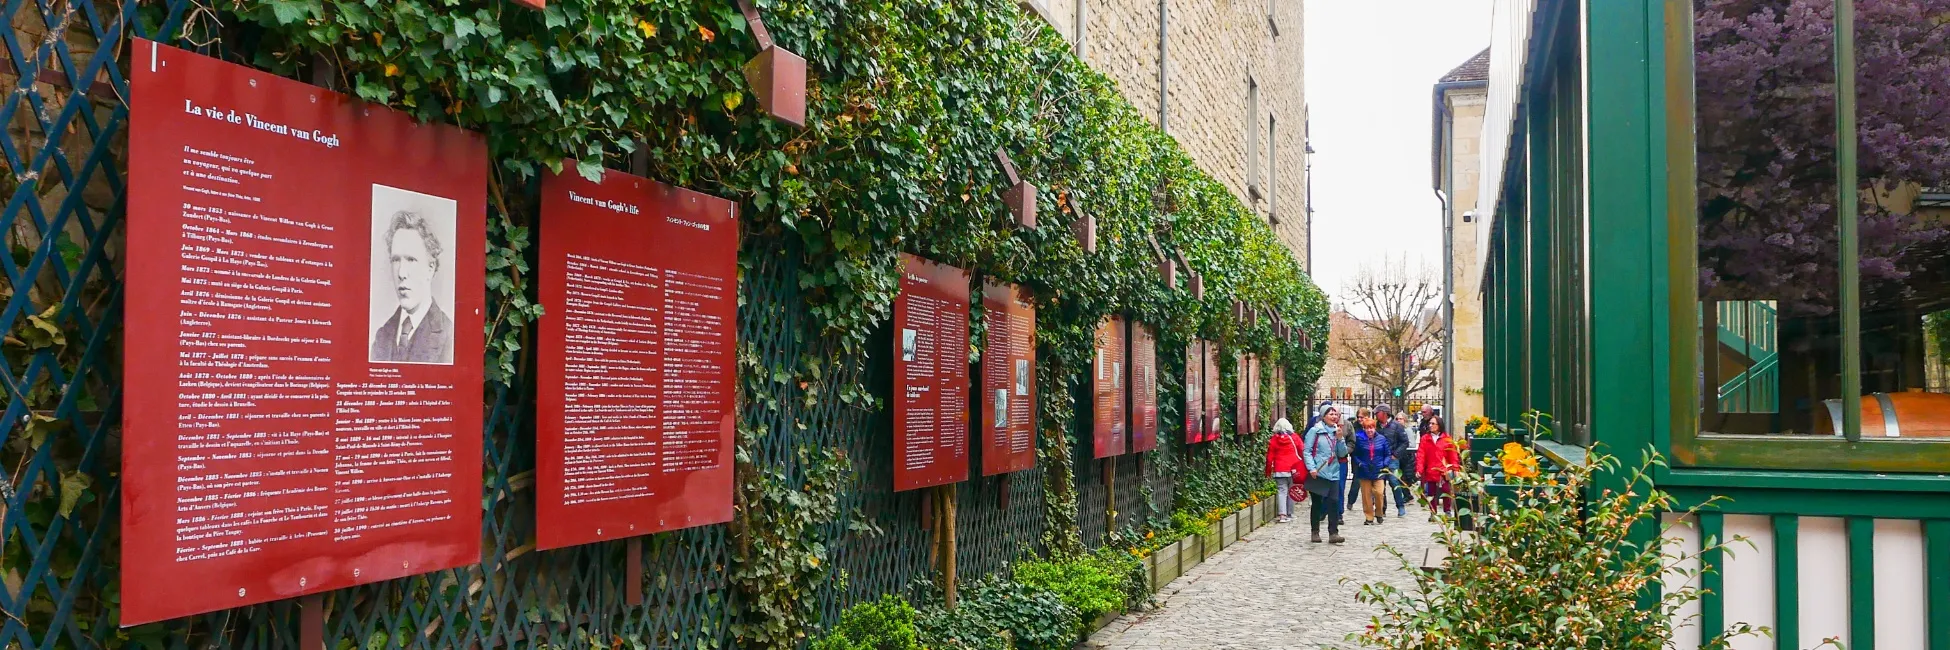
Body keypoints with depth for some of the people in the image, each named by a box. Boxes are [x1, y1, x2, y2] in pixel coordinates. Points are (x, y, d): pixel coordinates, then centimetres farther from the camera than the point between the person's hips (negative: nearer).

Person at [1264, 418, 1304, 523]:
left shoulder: (1273, 440, 0)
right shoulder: (1294, 438, 1)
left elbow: (1270, 456, 2)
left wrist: (1268, 471, 10)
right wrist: (1302, 467, 16)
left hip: (1279, 470, -1)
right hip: (1293, 470, 1)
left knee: (1282, 491, -1)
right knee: (1291, 491, 10)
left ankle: (1283, 514, -13)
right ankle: (1289, 514, 15)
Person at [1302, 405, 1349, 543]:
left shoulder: (1337, 431, 11)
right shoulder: (1315, 431, -4)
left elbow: (1342, 453, 9)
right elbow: (1306, 451, -6)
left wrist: (1340, 438, -5)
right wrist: (1311, 468, -16)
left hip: (1333, 473, 4)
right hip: (1318, 473, -4)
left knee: (1334, 502, -6)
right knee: (1316, 503, 5)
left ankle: (1333, 533, -4)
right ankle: (1315, 532, 16)